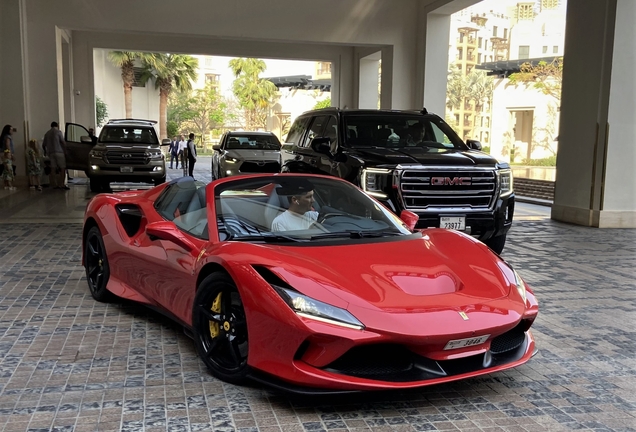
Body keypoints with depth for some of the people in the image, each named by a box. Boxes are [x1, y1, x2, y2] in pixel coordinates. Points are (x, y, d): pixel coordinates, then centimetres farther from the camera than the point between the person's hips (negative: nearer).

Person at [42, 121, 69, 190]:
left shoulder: (47, 133, 17)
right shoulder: (58, 132, 0)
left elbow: (43, 145, 19)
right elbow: (63, 142, -9)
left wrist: (46, 152, 34)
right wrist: (65, 151, -1)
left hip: (50, 153, 6)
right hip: (59, 152, -5)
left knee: (54, 169, 4)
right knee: (63, 168, -3)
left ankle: (55, 184, 3)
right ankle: (62, 184, -11)